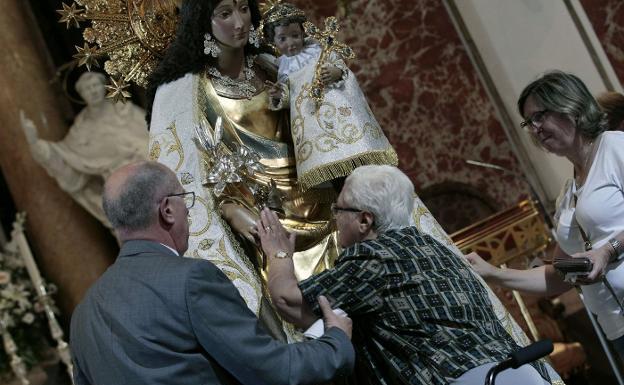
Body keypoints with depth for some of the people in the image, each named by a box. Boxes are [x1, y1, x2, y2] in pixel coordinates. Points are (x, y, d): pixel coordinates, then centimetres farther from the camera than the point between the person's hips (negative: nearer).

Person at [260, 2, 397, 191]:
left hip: (336, 104, -1)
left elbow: (342, 66, 3)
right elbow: (287, 95, 14)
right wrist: (279, 97, -8)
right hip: (310, 117, 1)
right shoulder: (283, 67, 10)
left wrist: (337, 73, -19)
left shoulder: (319, 50, 4)